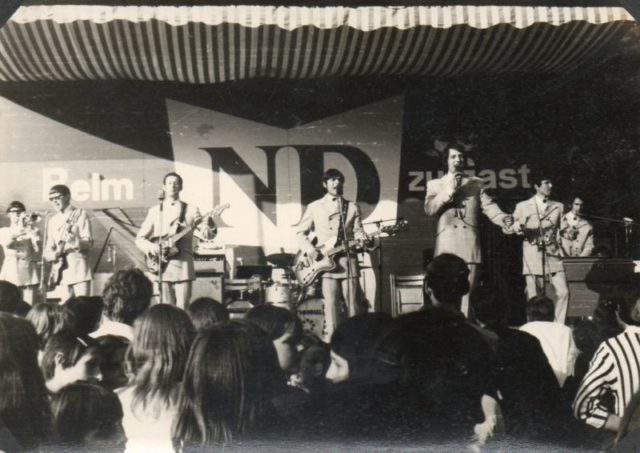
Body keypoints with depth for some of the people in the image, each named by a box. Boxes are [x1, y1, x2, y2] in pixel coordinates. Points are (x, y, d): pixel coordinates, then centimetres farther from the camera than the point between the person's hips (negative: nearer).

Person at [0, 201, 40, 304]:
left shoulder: (32, 230, 12)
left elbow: (37, 248, -4)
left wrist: (31, 229, -7)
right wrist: (16, 233, -23)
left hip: (28, 270, 0)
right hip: (10, 270, 0)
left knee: (27, 306, -8)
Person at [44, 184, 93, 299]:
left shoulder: (80, 214, 1)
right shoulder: (52, 221, 17)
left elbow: (89, 241, -8)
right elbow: (49, 247, 15)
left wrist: (75, 241, -28)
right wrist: (52, 254, -9)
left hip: (79, 269, -5)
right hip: (61, 270, 5)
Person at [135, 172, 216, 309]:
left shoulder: (191, 210, 8)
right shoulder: (155, 211, 11)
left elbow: (205, 226, 0)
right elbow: (139, 238, 11)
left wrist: (207, 228, -24)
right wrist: (150, 246, -9)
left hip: (183, 267, -1)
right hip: (162, 267, 1)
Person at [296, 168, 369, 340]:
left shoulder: (352, 207, 13)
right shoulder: (314, 207, 9)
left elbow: (357, 230, 7)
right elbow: (301, 232, 10)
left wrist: (362, 239, -16)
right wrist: (310, 249, -6)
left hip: (347, 260, 2)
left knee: (353, 303, 0)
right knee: (331, 303, -5)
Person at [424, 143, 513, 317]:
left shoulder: (476, 183, 20)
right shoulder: (435, 184, 17)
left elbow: (488, 205, 8)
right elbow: (429, 209, 3)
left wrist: (503, 219, -11)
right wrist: (448, 191, -5)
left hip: (470, 245, 1)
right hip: (447, 245, -1)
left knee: (466, 293, -4)